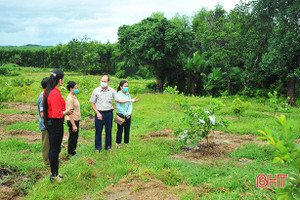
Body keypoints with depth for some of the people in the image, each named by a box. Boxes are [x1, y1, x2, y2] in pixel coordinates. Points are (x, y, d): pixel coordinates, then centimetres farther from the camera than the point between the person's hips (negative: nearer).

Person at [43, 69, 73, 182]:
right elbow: (57, 114, -26)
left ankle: (54, 172, 31)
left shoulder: (47, 91, 7)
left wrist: (64, 110, 14)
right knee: (55, 150, 2)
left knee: (52, 148, 18)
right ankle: (54, 175, 14)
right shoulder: (55, 94, -23)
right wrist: (66, 112, -9)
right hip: (56, 123, -10)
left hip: (49, 122, 10)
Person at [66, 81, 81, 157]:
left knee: (75, 137, 16)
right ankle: (71, 153, 15)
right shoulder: (70, 98, -18)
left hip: (76, 120, 9)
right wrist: (73, 125, -22)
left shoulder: (74, 97, 10)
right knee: (72, 137, 2)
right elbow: (70, 113, -21)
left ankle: (73, 152, 27)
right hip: (72, 120, -9)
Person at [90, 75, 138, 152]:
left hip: (109, 113, 2)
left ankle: (108, 146, 25)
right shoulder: (96, 91, -3)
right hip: (99, 113, -2)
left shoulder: (112, 91, 2)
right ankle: (97, 147, 20)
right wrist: (97, 113, -8)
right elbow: (92, 103, 1)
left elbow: (119, 100, -2)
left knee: (108, 130, 10)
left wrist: (131, 100, -13)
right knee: (98, 131, 4)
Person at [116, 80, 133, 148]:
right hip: (121, 115, -5)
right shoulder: (118, 94, -9)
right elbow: (118, 106, -13)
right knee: (120, 129, 4)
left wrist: (129, 113, -8)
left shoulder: (128, 94, 8)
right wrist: (125, 114, -13)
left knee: (127, 129, 9)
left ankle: (126, 142, 22)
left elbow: (130, 105, 7)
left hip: (128, 115, 5)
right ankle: (118, 143, 17)